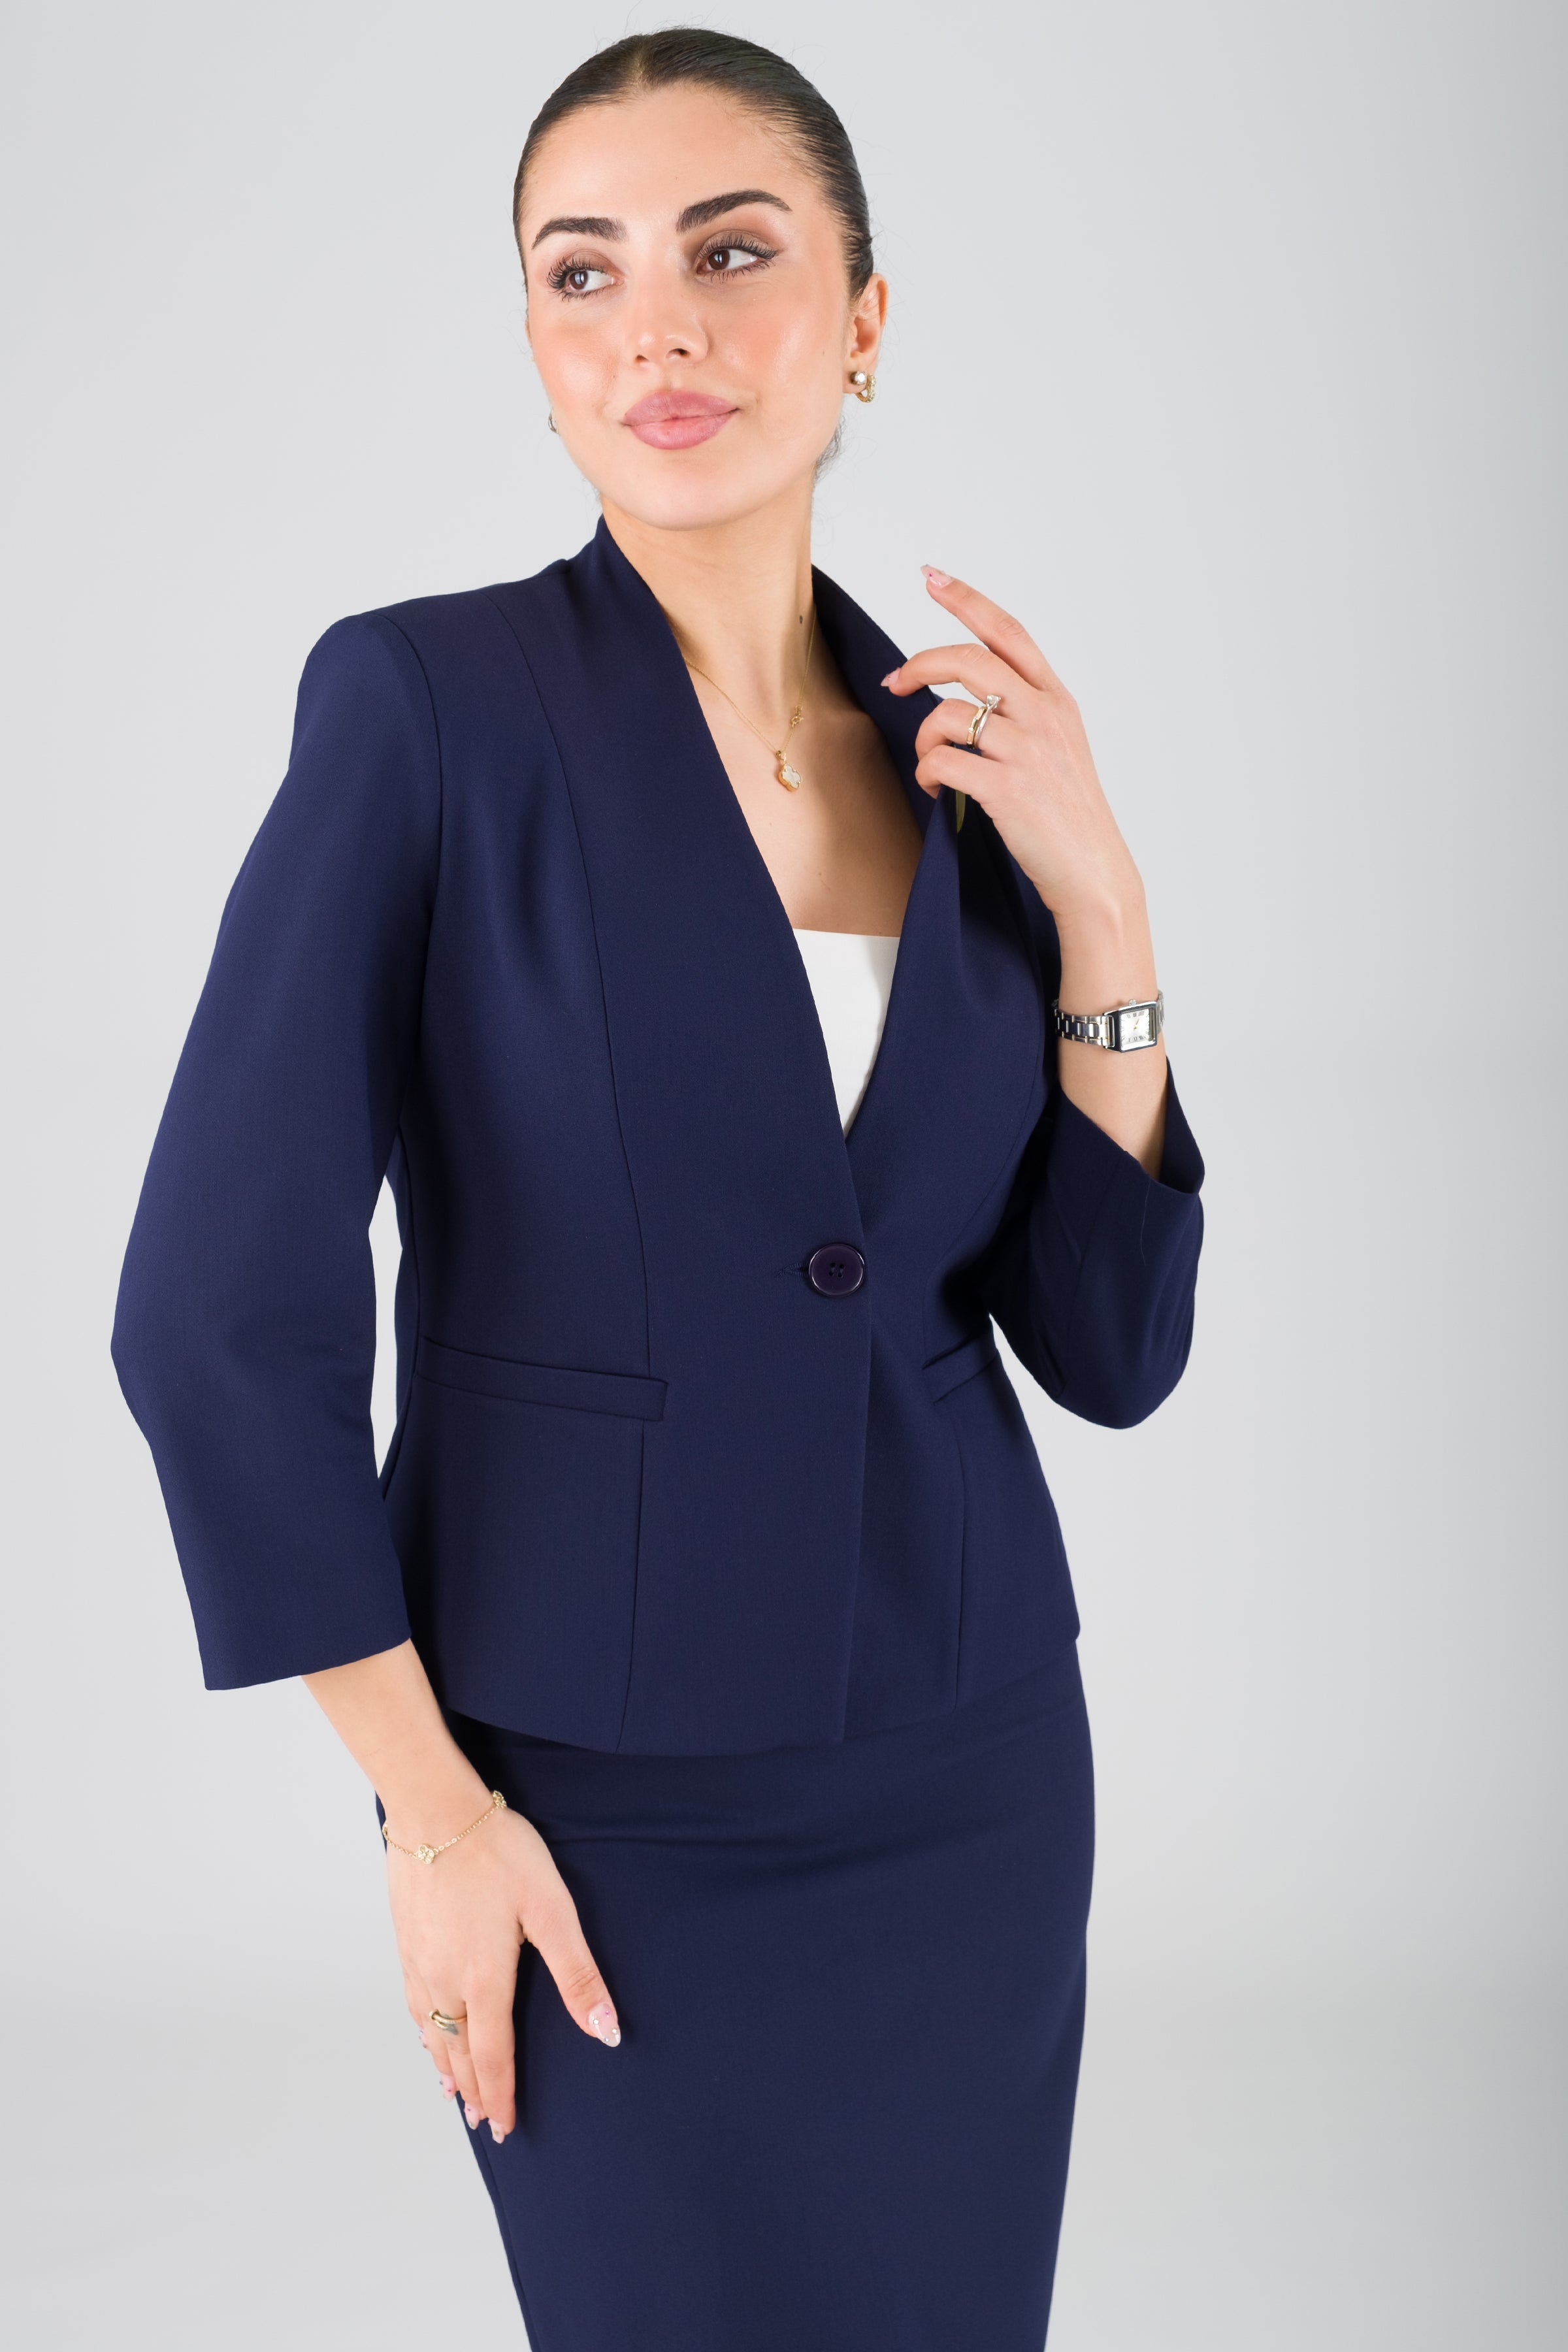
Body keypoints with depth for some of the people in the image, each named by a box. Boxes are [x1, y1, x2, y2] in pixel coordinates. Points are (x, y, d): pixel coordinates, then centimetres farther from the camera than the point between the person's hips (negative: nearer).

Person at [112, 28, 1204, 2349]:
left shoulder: (963, 766, 3)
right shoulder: (428, 701, -12)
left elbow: (1110, 1349, 2)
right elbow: (220, 1307, -12)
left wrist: (1097, 912, -9)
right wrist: (429, 1808, -10)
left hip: (970, 1783, 5)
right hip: (611, 1825, -4)